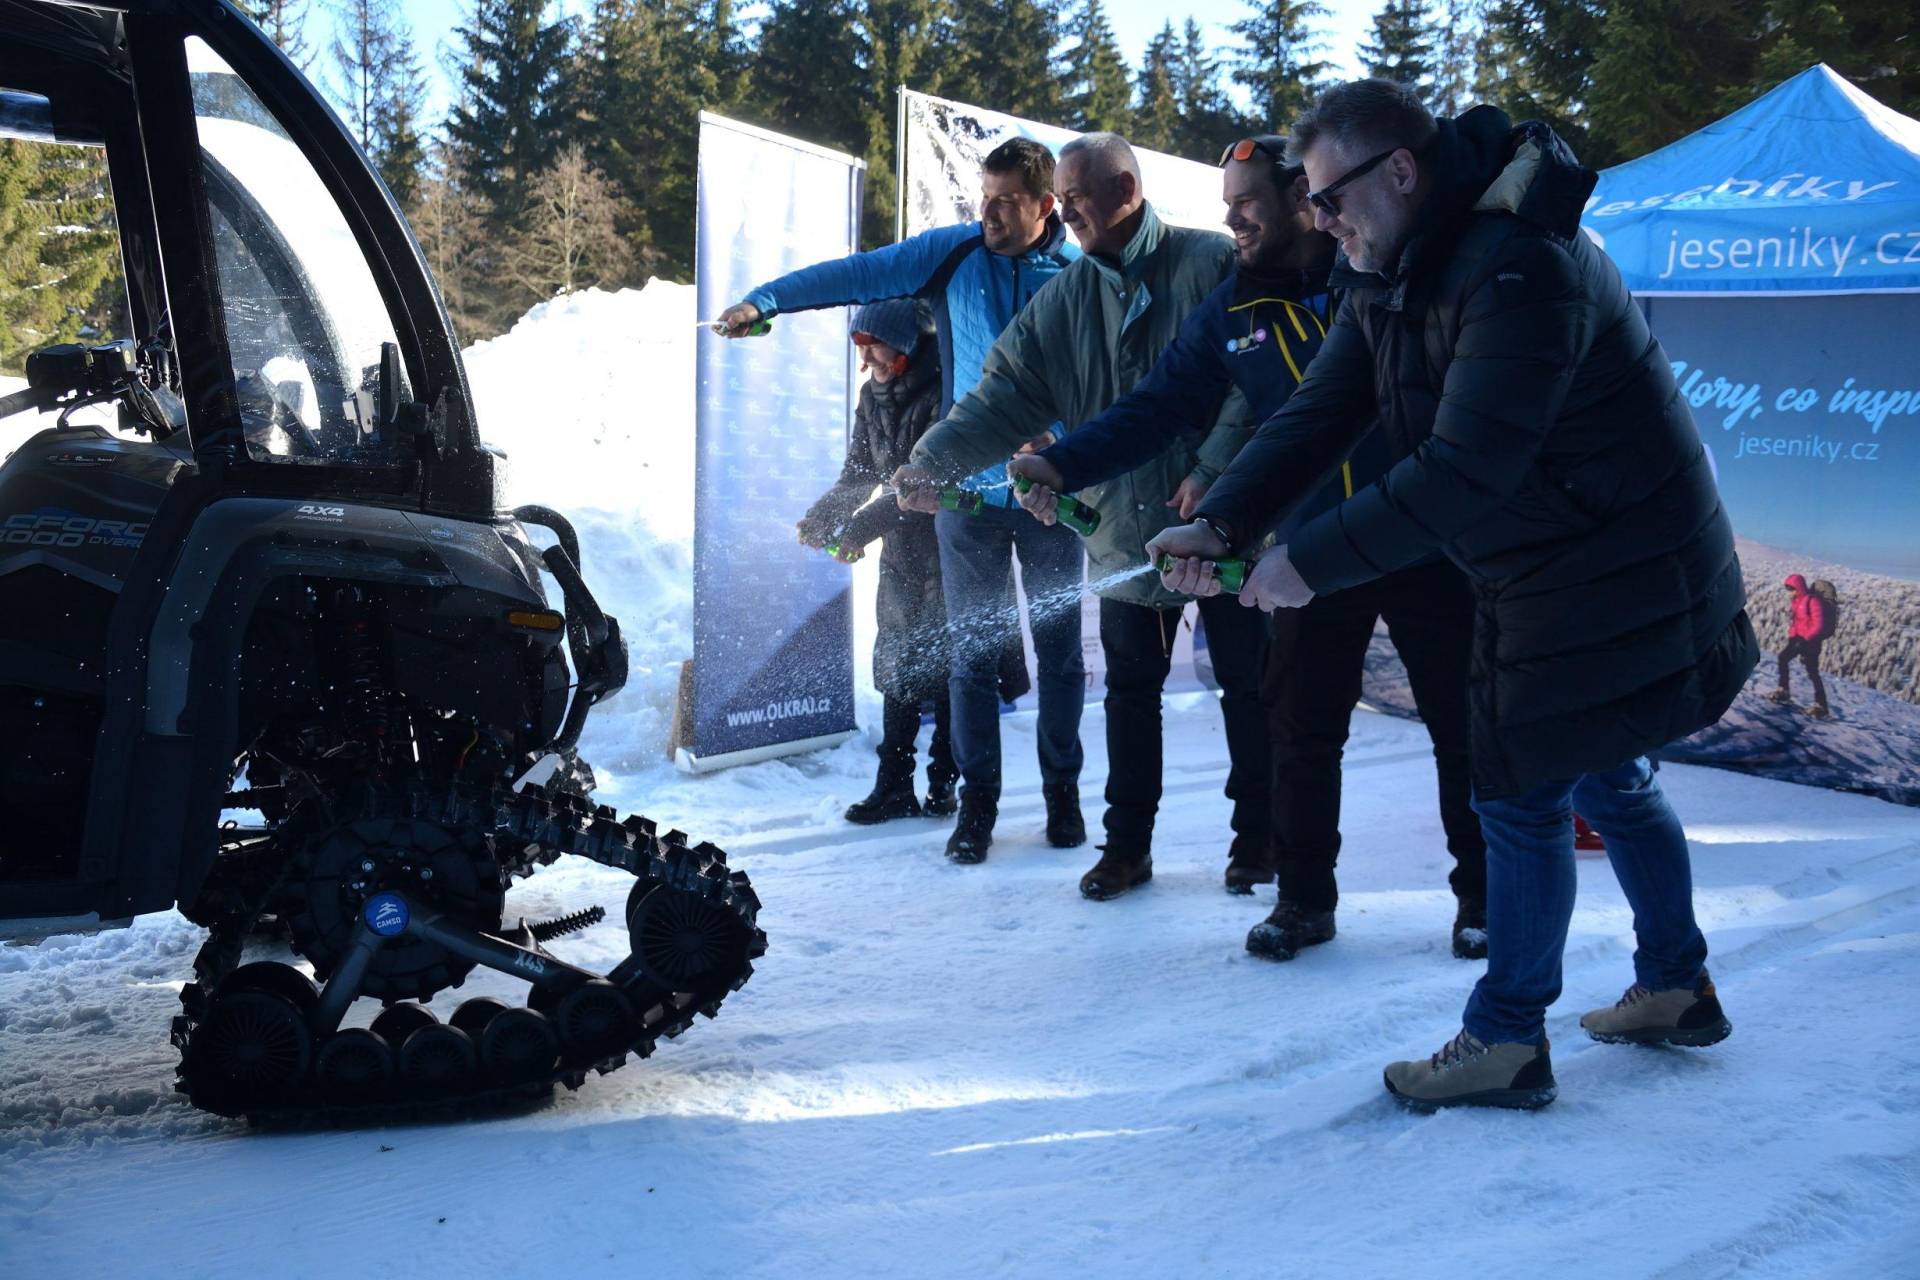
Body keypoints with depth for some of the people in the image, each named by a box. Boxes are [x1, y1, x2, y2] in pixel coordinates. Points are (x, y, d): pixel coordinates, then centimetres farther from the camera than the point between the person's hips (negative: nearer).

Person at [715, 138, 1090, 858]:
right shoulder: (953, 253, 2)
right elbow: (857, 275, -1)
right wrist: (765, 300, -12)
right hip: (970, 490, 0)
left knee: (1060, 649, 7)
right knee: (972, 650, 4)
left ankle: (1062, 791, 22)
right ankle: (978, 796, 16)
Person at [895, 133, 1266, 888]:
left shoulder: (1211, 265, -9)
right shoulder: (1062, 302, 4)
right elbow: (1003, 399, -4)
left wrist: (1213, 469, -23)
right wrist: (933, 459, -19)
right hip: (1126, 538, 4)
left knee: (1248, 687, 8)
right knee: (1130, 693, 13)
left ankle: (1257, 837, 24)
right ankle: (1127, 845, 25)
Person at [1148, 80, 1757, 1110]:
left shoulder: (1521, 269, -28)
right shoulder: (1388, 274, 3)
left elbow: (1465, 469, -33)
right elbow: (1319, 414, -3)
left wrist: (1312, 563, -30)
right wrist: (1221, 523, -18)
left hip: (1612, 579, -10)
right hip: (1538, 571, 10)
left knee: (1523, 793, -4)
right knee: (1604, 776, 20)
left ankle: (1505, 1042, 10)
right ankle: (1676, 991, 37)